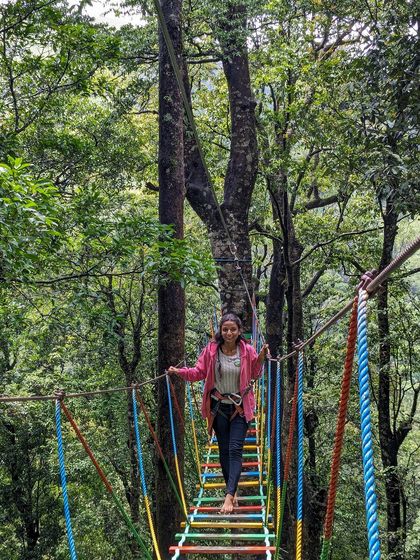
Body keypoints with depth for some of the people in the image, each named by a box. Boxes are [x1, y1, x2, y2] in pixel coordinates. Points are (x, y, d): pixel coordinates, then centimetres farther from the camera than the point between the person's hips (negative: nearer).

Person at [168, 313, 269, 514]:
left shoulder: (248, 351, -8)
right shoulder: (211, 350, -7)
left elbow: (255, 375, 3)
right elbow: (199, 372, -2)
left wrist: (261, 358, -13)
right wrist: (179, 371, -16)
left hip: (240, 408, -2)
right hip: (219, 407, 2)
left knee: (235, 450, -10)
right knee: (224, 451, 10)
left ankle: (229, 495, -14)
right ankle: (232, 491, 24)